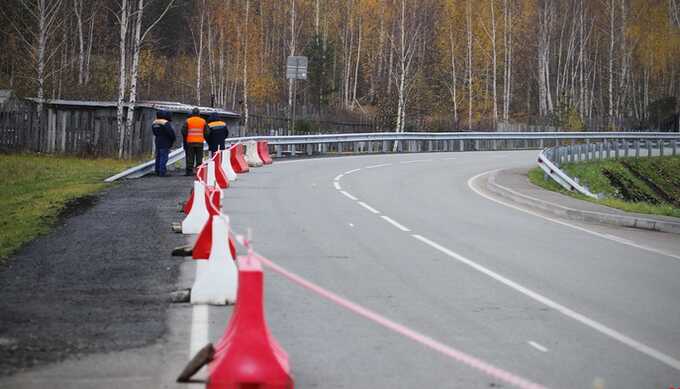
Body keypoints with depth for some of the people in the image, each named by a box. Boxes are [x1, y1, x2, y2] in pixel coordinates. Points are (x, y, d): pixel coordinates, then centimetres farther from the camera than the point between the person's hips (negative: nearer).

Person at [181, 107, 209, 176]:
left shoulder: (188, 121, -2)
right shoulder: (203, 121, 2)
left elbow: (183, 131, 0)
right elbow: (207, 132, 5)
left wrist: (185, 139, 17)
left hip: (190, 142, -1)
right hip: (200, 142, 1)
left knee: (190, 157, 3)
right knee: (199, 158, 6)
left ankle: (189, 171, 1)